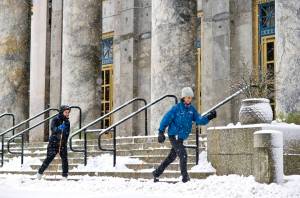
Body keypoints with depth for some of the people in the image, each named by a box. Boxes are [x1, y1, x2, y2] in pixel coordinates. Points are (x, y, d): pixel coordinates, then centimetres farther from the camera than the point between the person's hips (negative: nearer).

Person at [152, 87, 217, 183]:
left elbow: (199, 120, -2)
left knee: (171, 157, 15)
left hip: (181, 138, 7)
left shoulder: (192, 109, 6)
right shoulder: (177, 108, -11)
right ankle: (185, 177, -13)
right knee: (183, 155, -17)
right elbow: (166, 119, -9)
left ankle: (156, 173, 29)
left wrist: (208, 117, -18)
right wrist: (161, 132, -11)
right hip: (174, 136, -7)